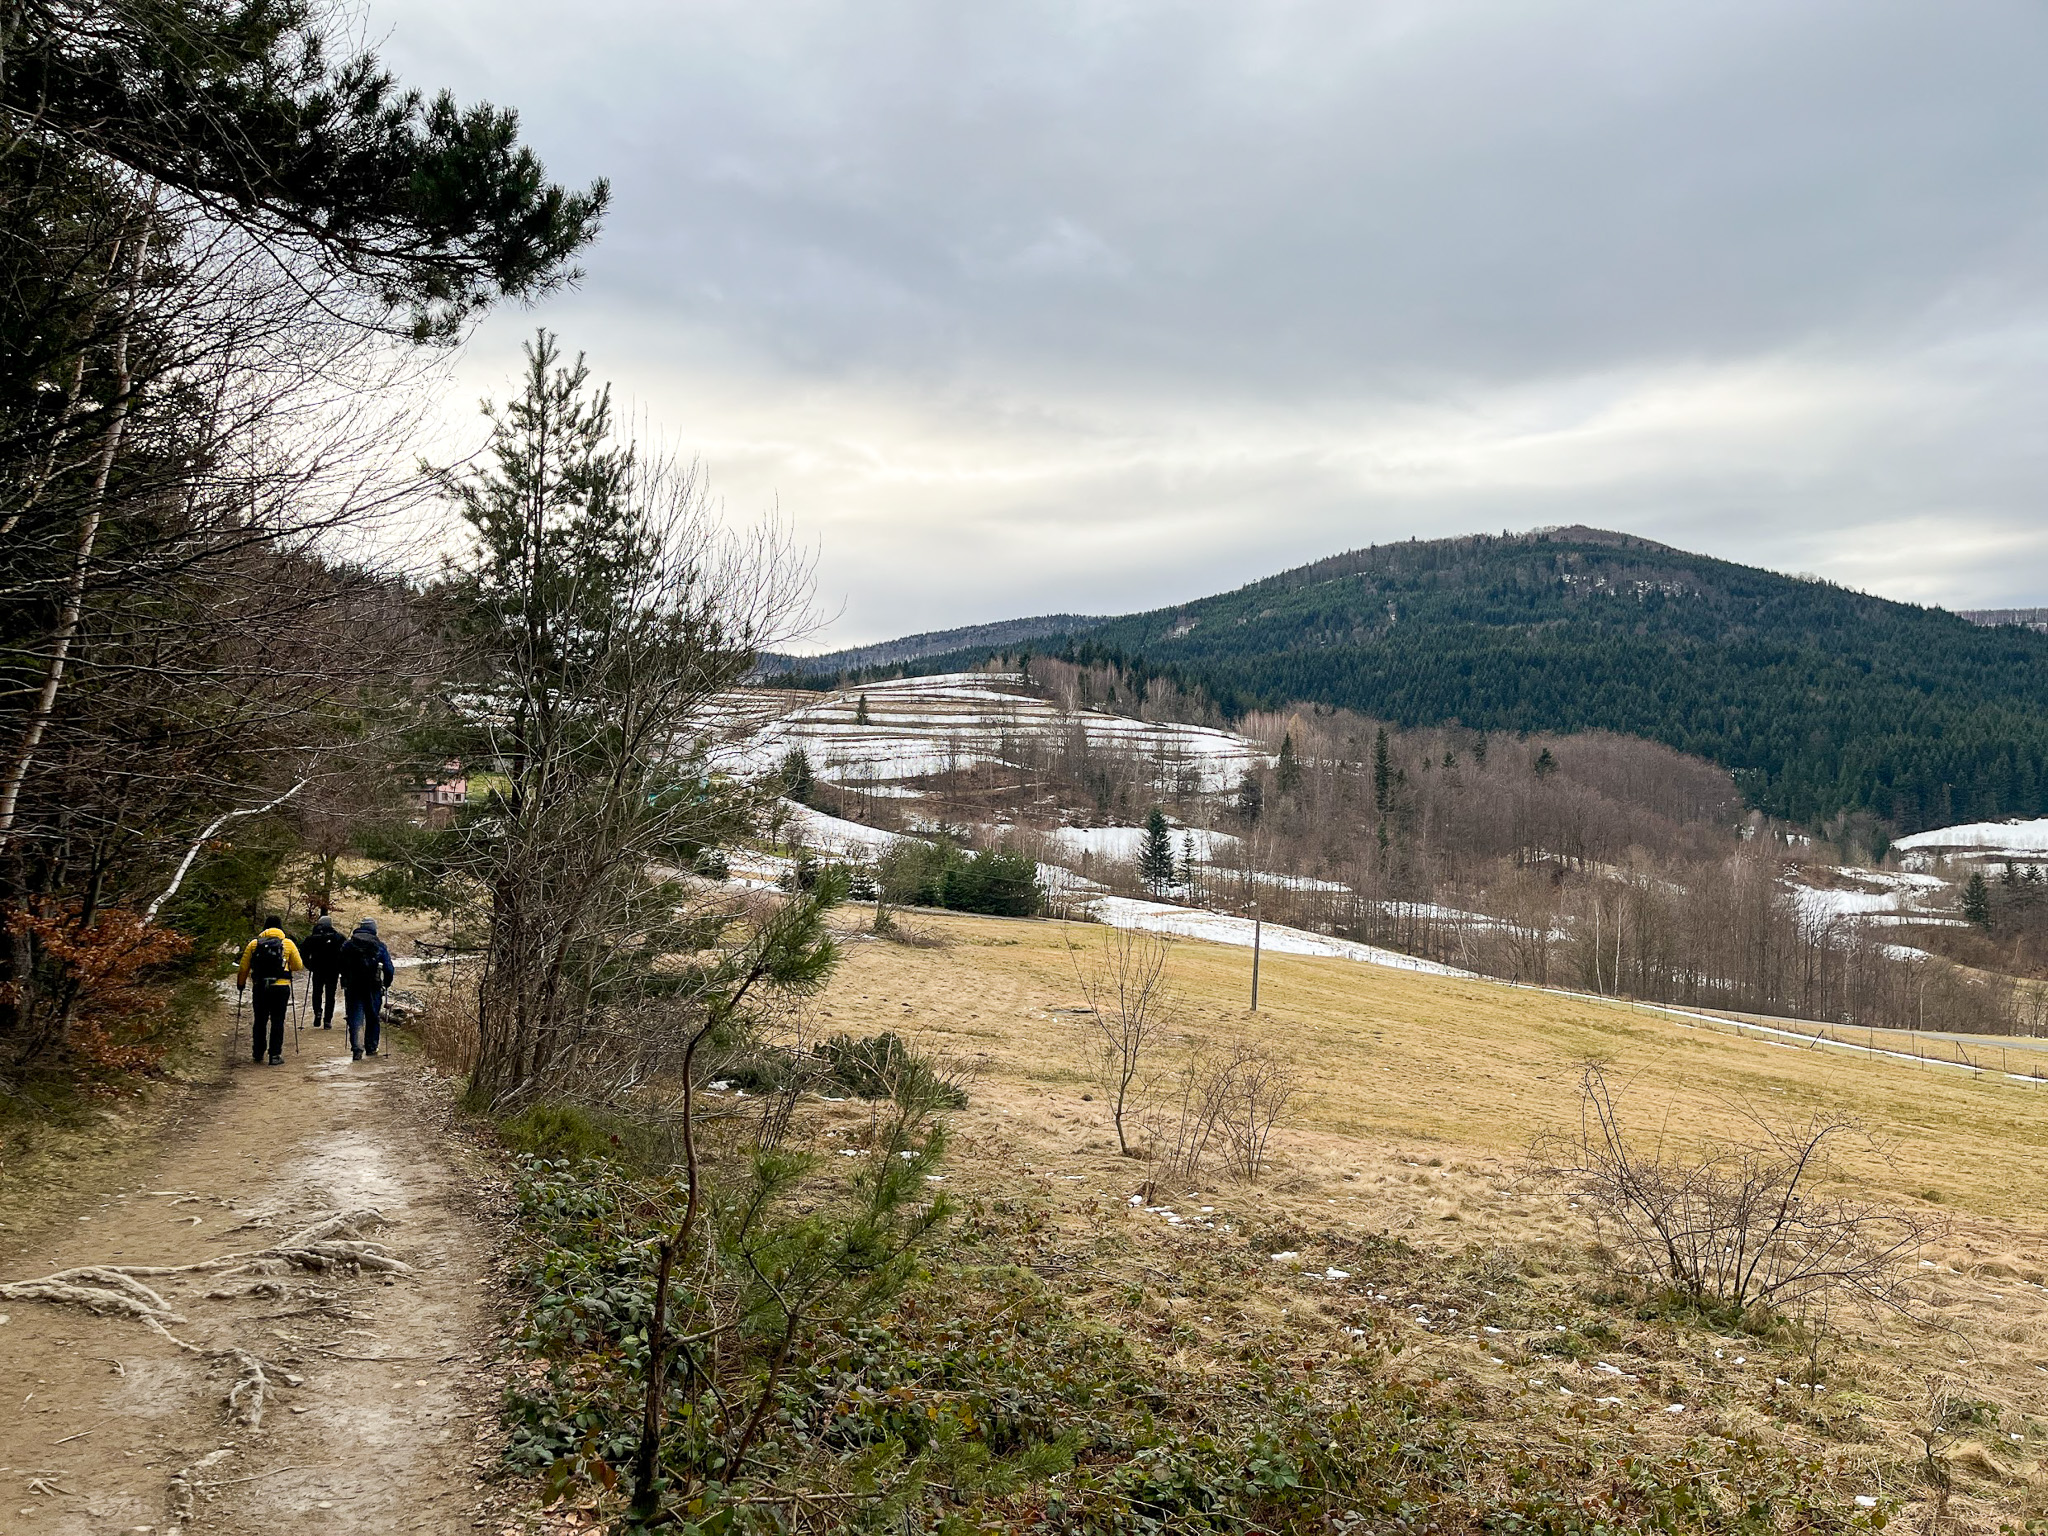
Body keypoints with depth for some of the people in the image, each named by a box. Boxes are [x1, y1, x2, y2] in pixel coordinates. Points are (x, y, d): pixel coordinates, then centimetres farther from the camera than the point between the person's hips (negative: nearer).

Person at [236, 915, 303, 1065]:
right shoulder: (288, 944, 0)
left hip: (259, 988, 2)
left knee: (259, 1021, 15)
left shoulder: (253, 944, 4)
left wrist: (240, 984, 21)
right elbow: (298, 966, 5)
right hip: (281, 988, -2)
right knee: (277, 1021, 3)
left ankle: (257, 1054, 22)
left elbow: (244, 968, 7)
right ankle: (275, 1055, 0)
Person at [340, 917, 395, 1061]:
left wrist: (345, 983, 18)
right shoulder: (379, 945, -2)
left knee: (355, 1018, 1)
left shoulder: (348, 945, 4)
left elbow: (341, 966, 8)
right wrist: (386, 983, 13)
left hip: (353, 988, 1)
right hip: (373, 988, -1)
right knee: (373, 1018, 13)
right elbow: (389, 969, -2)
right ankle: (371, 1047, 18)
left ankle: (356, 1049, -12)